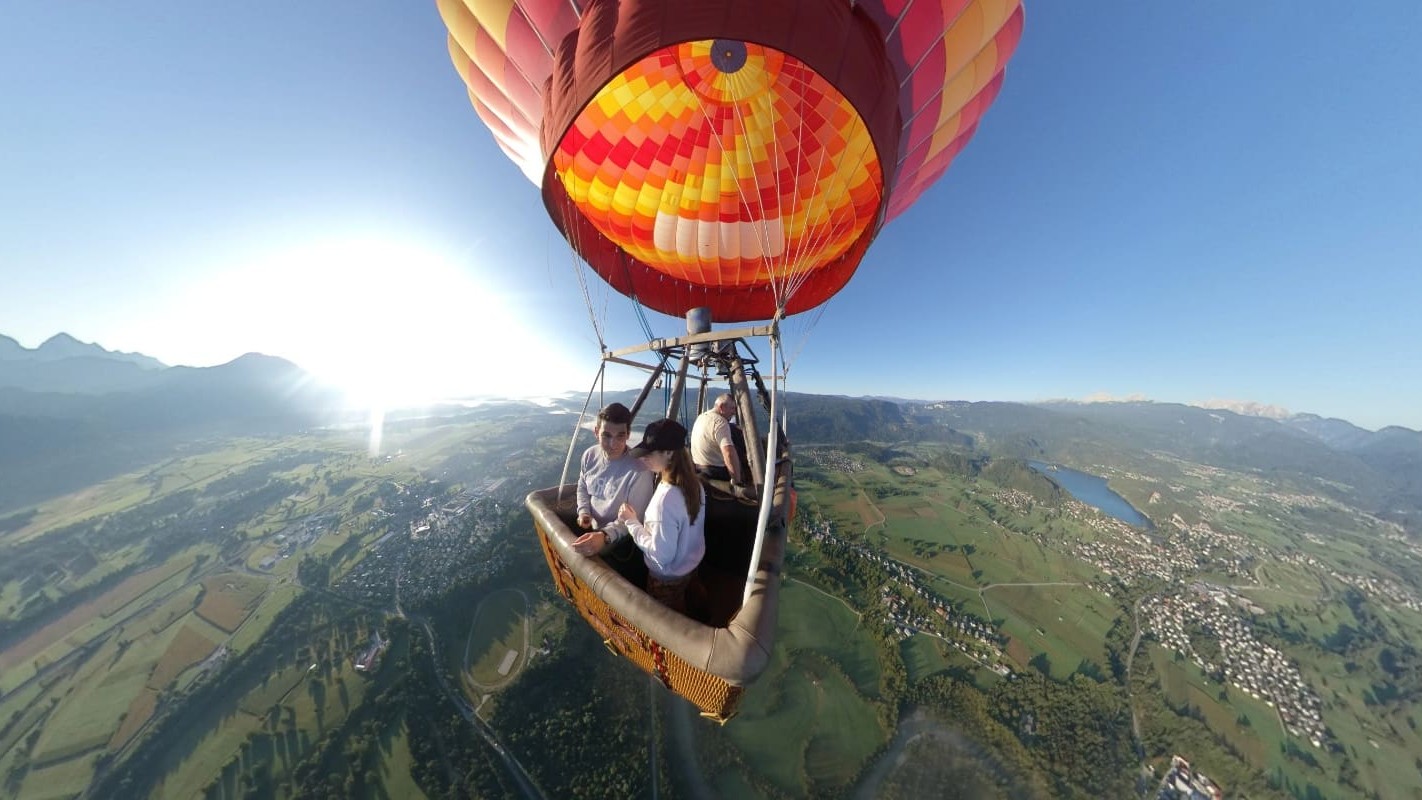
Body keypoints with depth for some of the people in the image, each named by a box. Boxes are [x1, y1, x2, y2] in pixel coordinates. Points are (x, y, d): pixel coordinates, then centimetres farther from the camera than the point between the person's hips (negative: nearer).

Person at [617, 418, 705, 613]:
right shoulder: (693, 482, -13)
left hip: (668, 577, -6)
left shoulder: (666, 498, -38)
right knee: (679, 614, 32)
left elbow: (661, 555, -29)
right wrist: (640, 517, 0)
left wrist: (632, 522, -21)